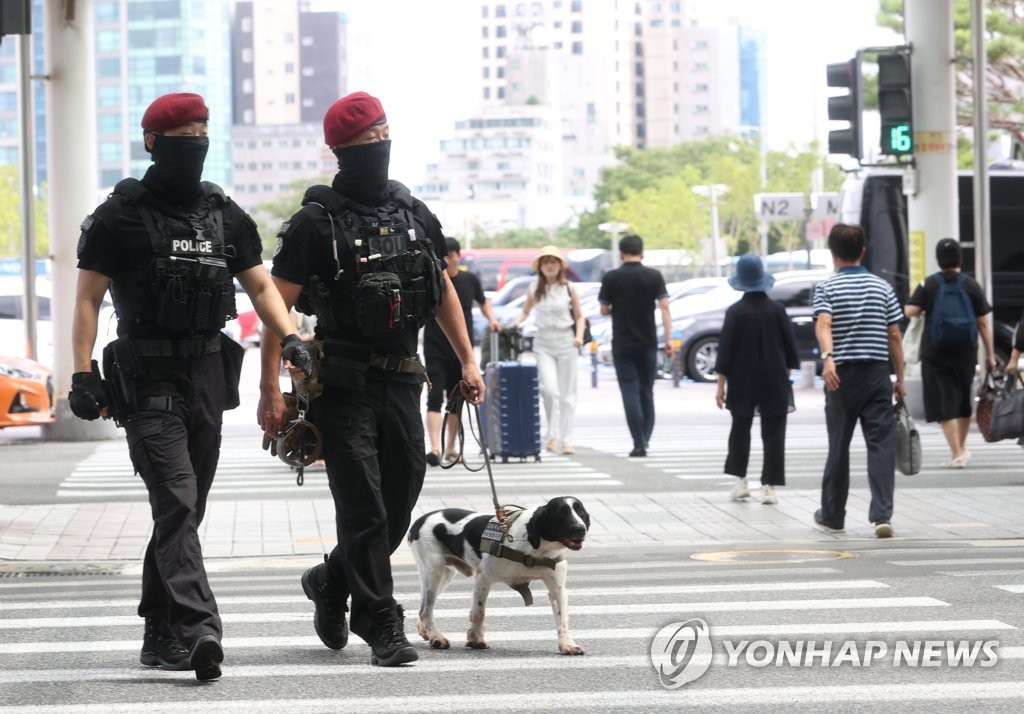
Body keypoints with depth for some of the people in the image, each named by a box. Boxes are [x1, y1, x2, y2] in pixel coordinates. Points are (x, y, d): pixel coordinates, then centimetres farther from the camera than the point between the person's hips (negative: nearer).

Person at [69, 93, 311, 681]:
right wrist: (83, 373, -12)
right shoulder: (121, 215, -3)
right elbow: (88, 298, -3)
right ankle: (198, 631, -26)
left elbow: (261, 284, 15)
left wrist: (289, 336, -2)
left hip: (208, 373, 6)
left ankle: (160, 634, 21)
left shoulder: (224, 215, 11)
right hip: (148, 380, -5)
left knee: (186, 508, 11)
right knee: (177, 503, -17)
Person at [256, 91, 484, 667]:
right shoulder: (316, 222, -6)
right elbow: (278, 305, -8)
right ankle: (382, 625, -1)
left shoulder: (414, 215, 10)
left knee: (400, 503, 8)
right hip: (343, 384, -5)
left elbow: (443, 290, 20)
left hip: (402, 381, 5)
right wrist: (271, 389, -15)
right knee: (364, 506, -7)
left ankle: (331, 583, 31)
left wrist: (468, 361, 14)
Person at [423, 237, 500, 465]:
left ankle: (450, 448, 23)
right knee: (435, 399, -15)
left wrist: (491, 318, 6)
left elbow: (483, 300, 21)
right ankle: (435, 448, -23)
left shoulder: (470, 280, 3)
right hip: (435, 350, -4)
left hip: (462, 351, 4)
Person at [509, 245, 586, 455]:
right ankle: (553, 434, -2)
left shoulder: (568, 289, 3)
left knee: (567, 393, 2)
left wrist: (579, 335, -8)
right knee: (550, 389, -16)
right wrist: (517, 321, -4)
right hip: (543, 343, 0)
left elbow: (579, 316, 8)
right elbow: (525, 312, 17)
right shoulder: (535, 290, 5)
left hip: (566, 342, 0)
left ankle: (566, 439, 8)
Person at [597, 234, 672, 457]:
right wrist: (668, 339, -7)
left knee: (631, 394, -3)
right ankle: (645, 439, 18)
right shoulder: (654, 276, -1)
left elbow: (604, 310, 1)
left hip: (622, 344, -2)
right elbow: (664, 307, -7)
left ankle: (639, 444, -10)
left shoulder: (611, 278, -4)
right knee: (646, 392, 14)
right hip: (648, 343, 2)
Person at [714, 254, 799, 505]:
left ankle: (740, 481, 16)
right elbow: (789, 345, 1)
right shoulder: (776, 309, -4)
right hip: (774, 381, 0)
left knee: (740, 430, 17)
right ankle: (769, 486, -1)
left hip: (742, 381, 0)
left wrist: (720, 385, -2)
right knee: (773, 434, 3)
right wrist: (786, 375, 13)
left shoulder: (735, 312, -8)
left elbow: (725, 349, -7)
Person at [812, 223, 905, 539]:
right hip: (877, 373, 1)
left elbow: (823, 325, -18)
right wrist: (900, 378, 12)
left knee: (839, 446, 10)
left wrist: (827, 357, -31)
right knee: (881, 445, -2)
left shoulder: (826, 288, 0)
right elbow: (894, 336, 6)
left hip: (842, 375, -1)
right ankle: (882, 515, -15)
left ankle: (832, 515, 21)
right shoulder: (882, 287, 7)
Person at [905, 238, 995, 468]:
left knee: (944, 405, 0)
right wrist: (990, 355, 3)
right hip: (965, 352, 2)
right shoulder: (971, 285, 0)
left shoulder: (928, 285, -3)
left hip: (935, 353, -2)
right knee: (964, 401, 19)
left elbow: (909, 311, -11)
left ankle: (956, 453, -7)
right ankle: (961, 448, 30)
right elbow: (984, 323, -1)